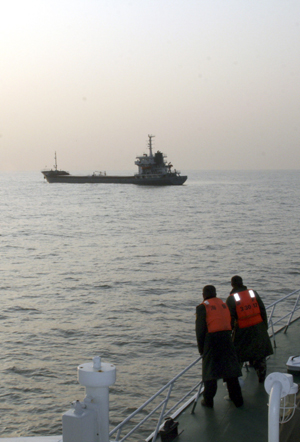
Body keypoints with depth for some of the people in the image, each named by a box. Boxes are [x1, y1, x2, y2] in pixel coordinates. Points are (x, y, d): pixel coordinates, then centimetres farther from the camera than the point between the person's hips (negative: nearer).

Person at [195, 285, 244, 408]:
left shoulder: (202, 307, -3)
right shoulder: (223, 304, 14)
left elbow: (200, 329, -6)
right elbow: (230, 324, 14)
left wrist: (201, 348, 0)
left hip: (211, 339, -5)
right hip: (226, 338, 5)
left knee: (209, 370, 5)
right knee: (231, 370, 11)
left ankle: (208, 400, 10)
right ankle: (237, 399, 16)